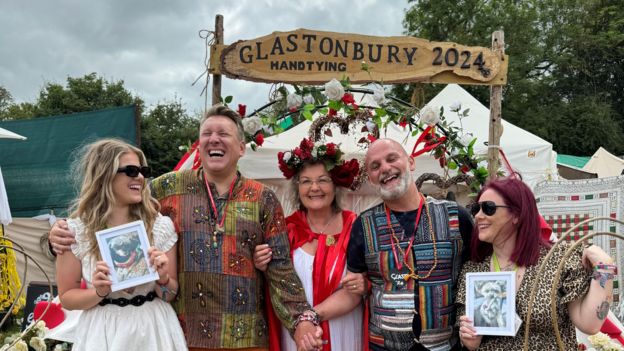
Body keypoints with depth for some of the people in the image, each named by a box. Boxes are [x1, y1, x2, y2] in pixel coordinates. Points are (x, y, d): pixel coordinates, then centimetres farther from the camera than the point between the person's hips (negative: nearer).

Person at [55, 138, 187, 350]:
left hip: (154, 329, 1)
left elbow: (170, 295, 0)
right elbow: (66, 297, -1)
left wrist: (162, 279, -20)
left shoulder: (161, 226, -7)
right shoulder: (75, 231, -9)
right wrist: (98, 293, -18)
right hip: (104, 332, -1)